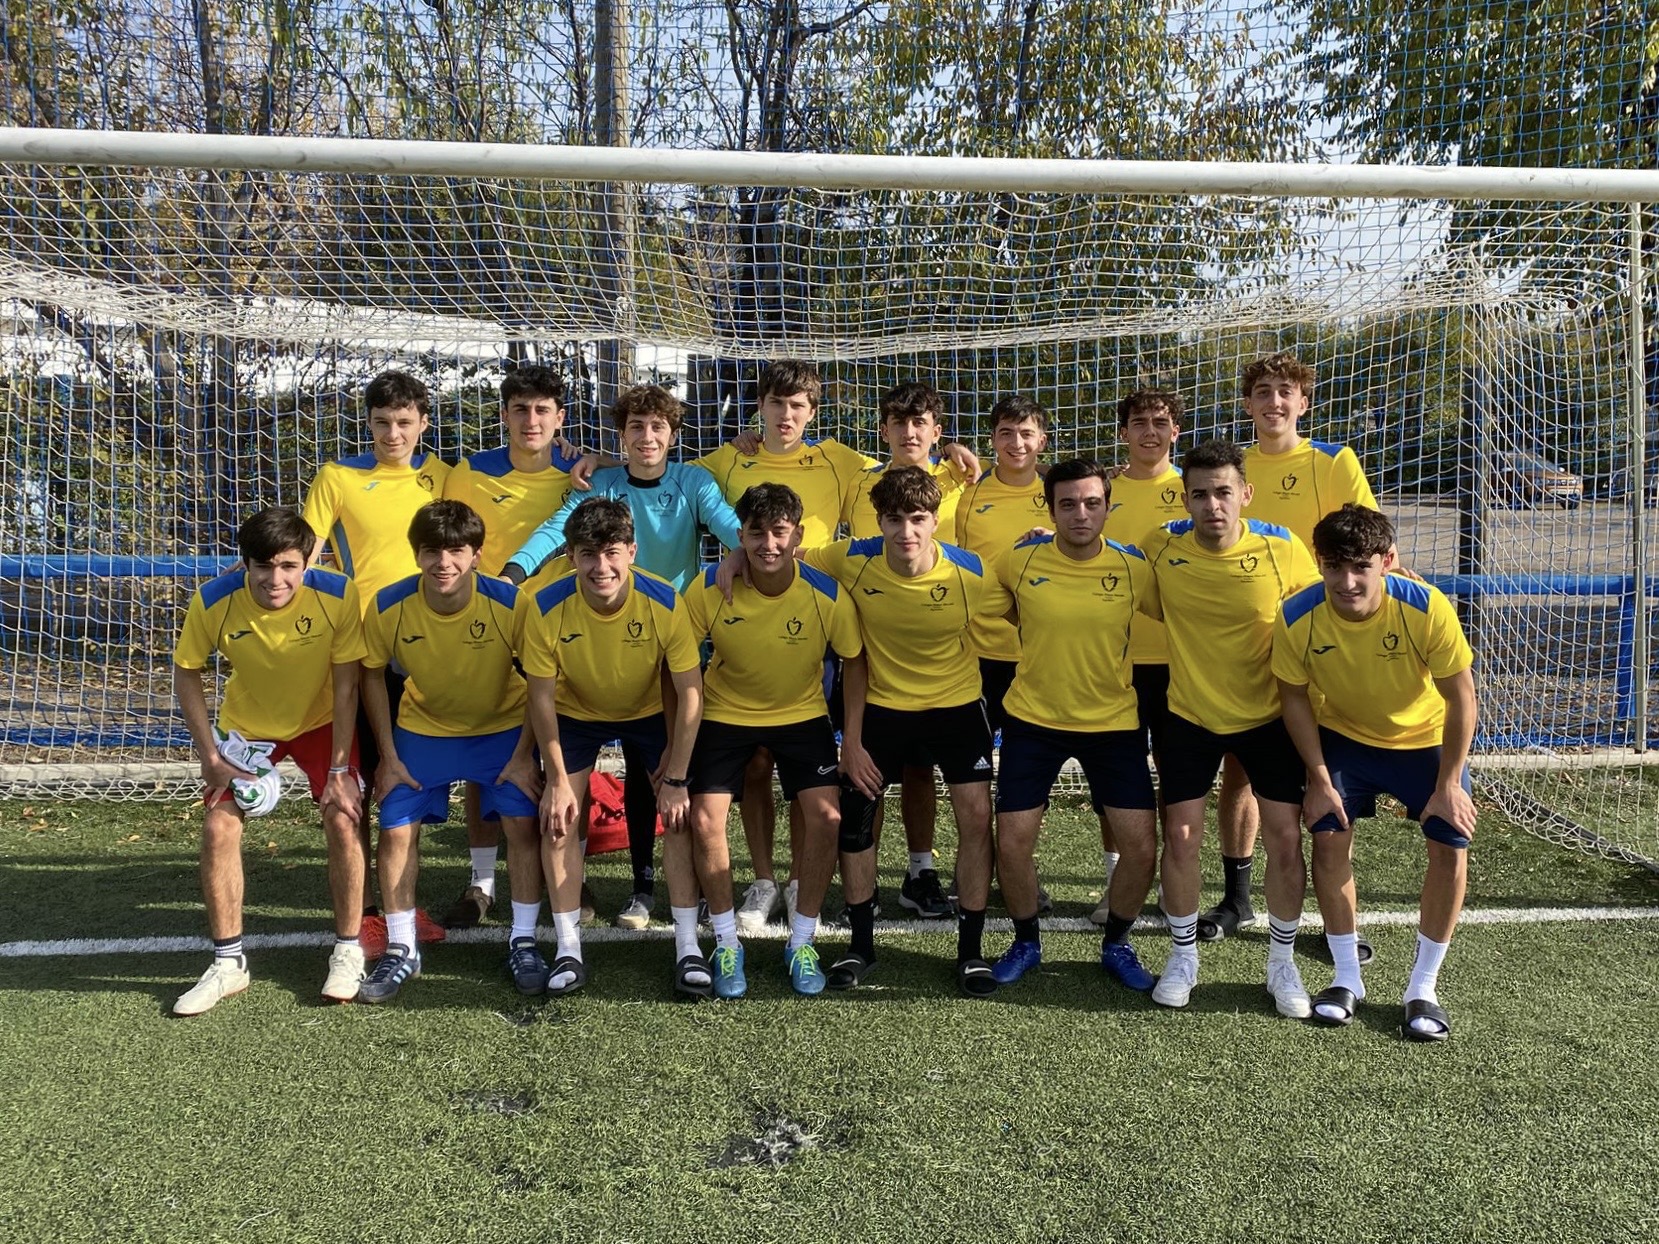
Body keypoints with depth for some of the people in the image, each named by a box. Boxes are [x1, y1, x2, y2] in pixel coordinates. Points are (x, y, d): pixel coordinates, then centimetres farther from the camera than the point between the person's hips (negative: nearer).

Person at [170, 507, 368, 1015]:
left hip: (322, 720, -1)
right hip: (248, 724, 1)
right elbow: (186, 673, -9)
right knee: (218, 826, -11)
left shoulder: (338, 595, -29)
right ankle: (228, 963, 6)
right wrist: (210, 755, -13)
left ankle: (348, 952, 3)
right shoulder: (213, 601, -26)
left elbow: (346, 687, -19)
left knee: (342, 819, -16)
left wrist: (338, 770, -20)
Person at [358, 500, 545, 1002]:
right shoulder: (388, 607, -24)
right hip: (423, 729, 1)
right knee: (396, 828, -5)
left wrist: (524, 756, -15)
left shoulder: (510, 603, -27)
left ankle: (523, 942, 7)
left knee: (521, 823, -11)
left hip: (504, 726, -1)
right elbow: (373, 676, -6)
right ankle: (401, 950, 12)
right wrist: (388, 756, -6)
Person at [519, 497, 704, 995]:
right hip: (576, 713, 1)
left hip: (650, 711, -1)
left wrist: (676, 779, -21)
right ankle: (569, 950, 2)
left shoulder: (664, 602, -31)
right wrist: (557, 780, -16)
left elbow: (690, 694, -23)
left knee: (680, 814, -9)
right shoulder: (548, 607, -29)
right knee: (556, 818, -9)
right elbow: (542, 696, -17)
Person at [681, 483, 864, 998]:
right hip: (725, 714, 0)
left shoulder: (827, 594, -21)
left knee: (827, 816, -13)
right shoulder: (708, 590, -21)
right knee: (705, 821, -11)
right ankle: (726, 943, 12)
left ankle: (802, 943, 8)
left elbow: (856, 665, -8)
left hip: (802, 715, 0)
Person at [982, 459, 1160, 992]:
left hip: (1114, 722, 0)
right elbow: (982, 614, 7)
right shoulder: (1019, 561, -10)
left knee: (1142, 845, -3)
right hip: (1033, 719, 0)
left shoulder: (1135, 567, -9)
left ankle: (1116, 944, 25)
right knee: (1012, 843, -2)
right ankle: (1026, 941, 26)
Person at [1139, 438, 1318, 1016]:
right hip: (1189, 714, 1)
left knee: (1285, 838, 0)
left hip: (1269, 715, 0)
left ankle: (1282, 963, 23)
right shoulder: (1161, 546, -14)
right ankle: (1183, 957, 24)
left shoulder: (1284, 548, -16)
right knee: (1179, 835, 2)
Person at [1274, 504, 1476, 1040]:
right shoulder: (1297, 618, -27)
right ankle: (1347, 979, 11)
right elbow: (1295, 697, -11)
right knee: (1328, 837, -8)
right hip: (1343, 737, 1)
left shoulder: (1426, 608, -32)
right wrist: (1319, 779, -12)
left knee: (1451, 846, -8)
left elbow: (1461, 696, -19)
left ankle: (1423, 988, 9)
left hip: (1427, 738, -1)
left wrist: (1449, 784, -17)